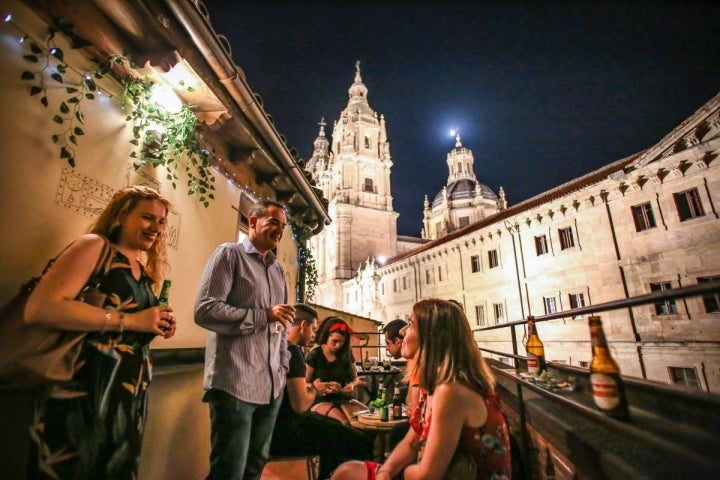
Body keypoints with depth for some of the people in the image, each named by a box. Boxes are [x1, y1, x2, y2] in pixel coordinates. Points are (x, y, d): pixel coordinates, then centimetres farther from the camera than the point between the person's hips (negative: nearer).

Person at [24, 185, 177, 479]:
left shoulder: (146, 272, 13)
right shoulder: (95, 246, -8)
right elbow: (39, 308, -21)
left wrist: (157, 328, 3)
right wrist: (129, 320, -20)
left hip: (129, 397, 7)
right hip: (80, 394, -7)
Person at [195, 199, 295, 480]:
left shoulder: (278, 269, 16)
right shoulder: (230, 254, -3)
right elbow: (204, 310, -14)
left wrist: (283, 364, 12)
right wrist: (264, 315, -17)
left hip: (271, 385, 7)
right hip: (235, 383, -7)